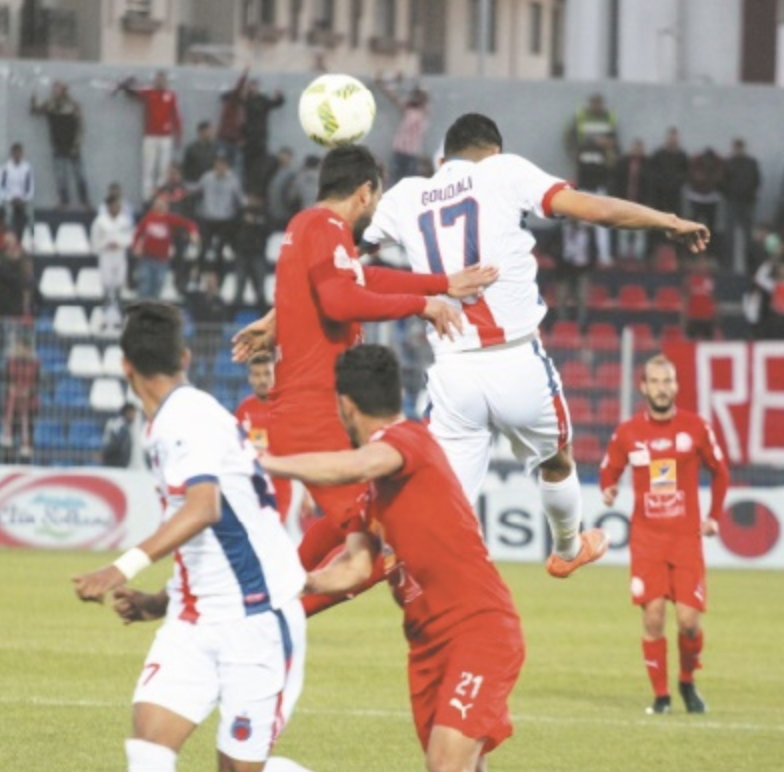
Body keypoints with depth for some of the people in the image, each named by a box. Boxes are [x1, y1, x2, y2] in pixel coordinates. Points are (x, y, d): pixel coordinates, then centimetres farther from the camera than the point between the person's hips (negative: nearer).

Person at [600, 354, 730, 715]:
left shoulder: (695, 427, 1)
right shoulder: (627, 433, 2)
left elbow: (720, 471, 14)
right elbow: (608, 471, 13)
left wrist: (714, 517, 11)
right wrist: (607, 489, -9)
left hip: (686, 536, 0)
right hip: (646, 536, 0)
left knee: (689, 620, -8)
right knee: (653, 616, -9)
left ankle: (687, 682, 19)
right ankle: (660, 695, 5)